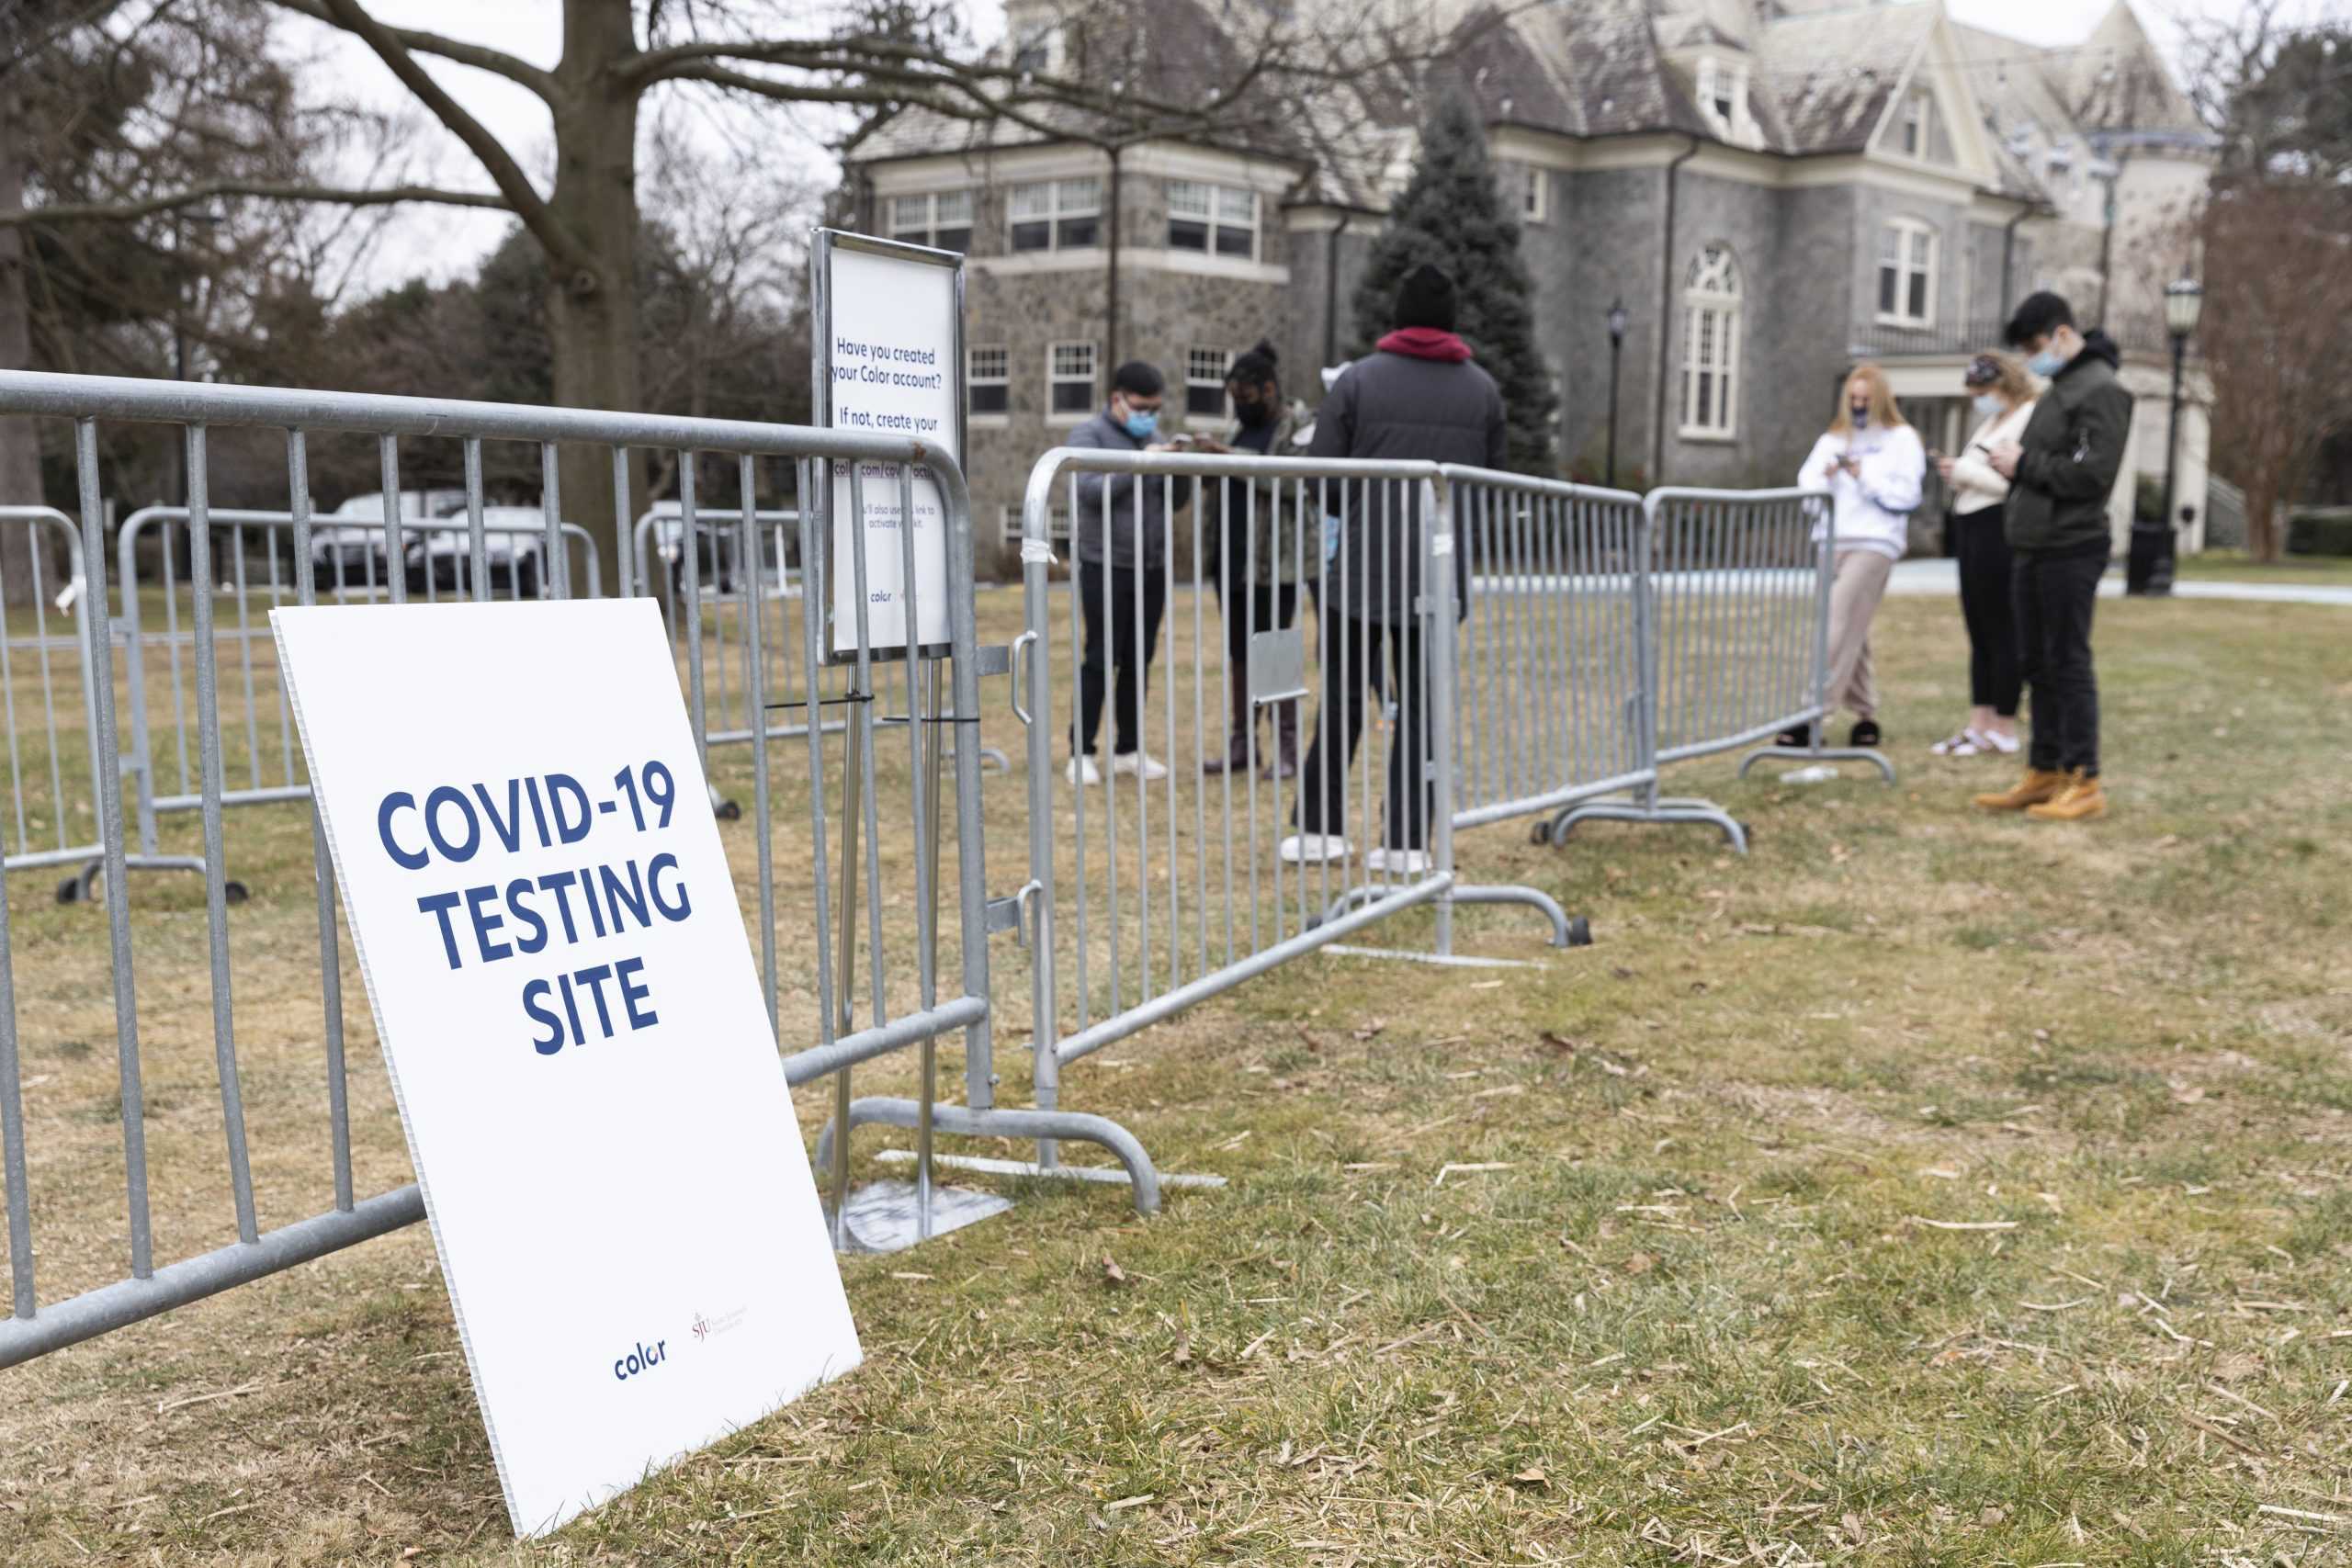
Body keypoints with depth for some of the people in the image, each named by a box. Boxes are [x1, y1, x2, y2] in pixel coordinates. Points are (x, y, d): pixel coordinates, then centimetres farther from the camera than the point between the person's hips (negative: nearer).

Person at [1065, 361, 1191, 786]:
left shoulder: (1152, 439, 16)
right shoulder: (1089, 436, -2)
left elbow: (1177, 502, 13)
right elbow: (1091, 490, -16)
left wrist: (1180, 470, -7)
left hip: (1151, 568, 6)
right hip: (1106, 569, -6)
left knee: (1139, 661, 8)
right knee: (1101, 660, -5)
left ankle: (1129, 749, 15)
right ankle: (1082, 752, 1)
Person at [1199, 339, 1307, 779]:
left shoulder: (1297, 430, -5)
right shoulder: (1237, 431, 18)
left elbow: (1297, 482, -20)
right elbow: (1218, 486, 23)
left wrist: (1235, 460, -22)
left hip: (1274, 561, -7)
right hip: (1230, 558, 7)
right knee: (1238, 652, 10)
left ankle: (1287, 747, 1)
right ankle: (1242, 742, 16)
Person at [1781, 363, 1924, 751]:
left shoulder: (1901, 439, 6)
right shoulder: (1832, 439, 18)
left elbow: (1906, 496, -3)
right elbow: (1806, 487, 9)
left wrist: (1865, 476, -11)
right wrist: (1825, 478, -10)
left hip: (1873, 543, -5)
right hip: (1829, 543, 5)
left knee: (1839, 628, -14)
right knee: (1851, 633, 6)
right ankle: (1865, 715, 14)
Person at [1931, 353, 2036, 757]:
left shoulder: (2028, 420, -11)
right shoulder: (1991, 422, 20)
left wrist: (1966, 471, -16)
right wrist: (1956, 473, 4)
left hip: (1997, 530, -10)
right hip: (1971, 527, 10)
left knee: (2001, 631, -5)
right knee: (1979, 632, 10)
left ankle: (2004, 731, 0)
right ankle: (1979, 724, 14)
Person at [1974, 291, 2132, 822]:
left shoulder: (2100, 389, -12)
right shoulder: (2060, 387, 18)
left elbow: (2092, 473, -21)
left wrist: (2024, 464, -13)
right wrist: (2013, 462, 4)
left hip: (2070, 549, -10)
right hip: (2035, 547, 10)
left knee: (2069, 663, -6)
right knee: (2036, 664, 13)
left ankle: (2084, 783, 0)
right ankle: (2044, 773, 21)